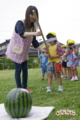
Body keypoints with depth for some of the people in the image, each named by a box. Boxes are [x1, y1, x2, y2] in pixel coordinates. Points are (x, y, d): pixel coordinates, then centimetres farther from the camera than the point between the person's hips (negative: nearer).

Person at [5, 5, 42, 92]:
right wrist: (34, 33, -59)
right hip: (16, 51, -6)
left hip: (24, 52, 6)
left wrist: (42, 50, -8)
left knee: (25, 69, 7)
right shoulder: (20, 23, -21)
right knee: (18, 69, -5)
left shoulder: (33, 26, -1)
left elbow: (34, 41, 3)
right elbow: (21, 33, -43)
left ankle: (25, 87, 19)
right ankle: (19, 88, 4)